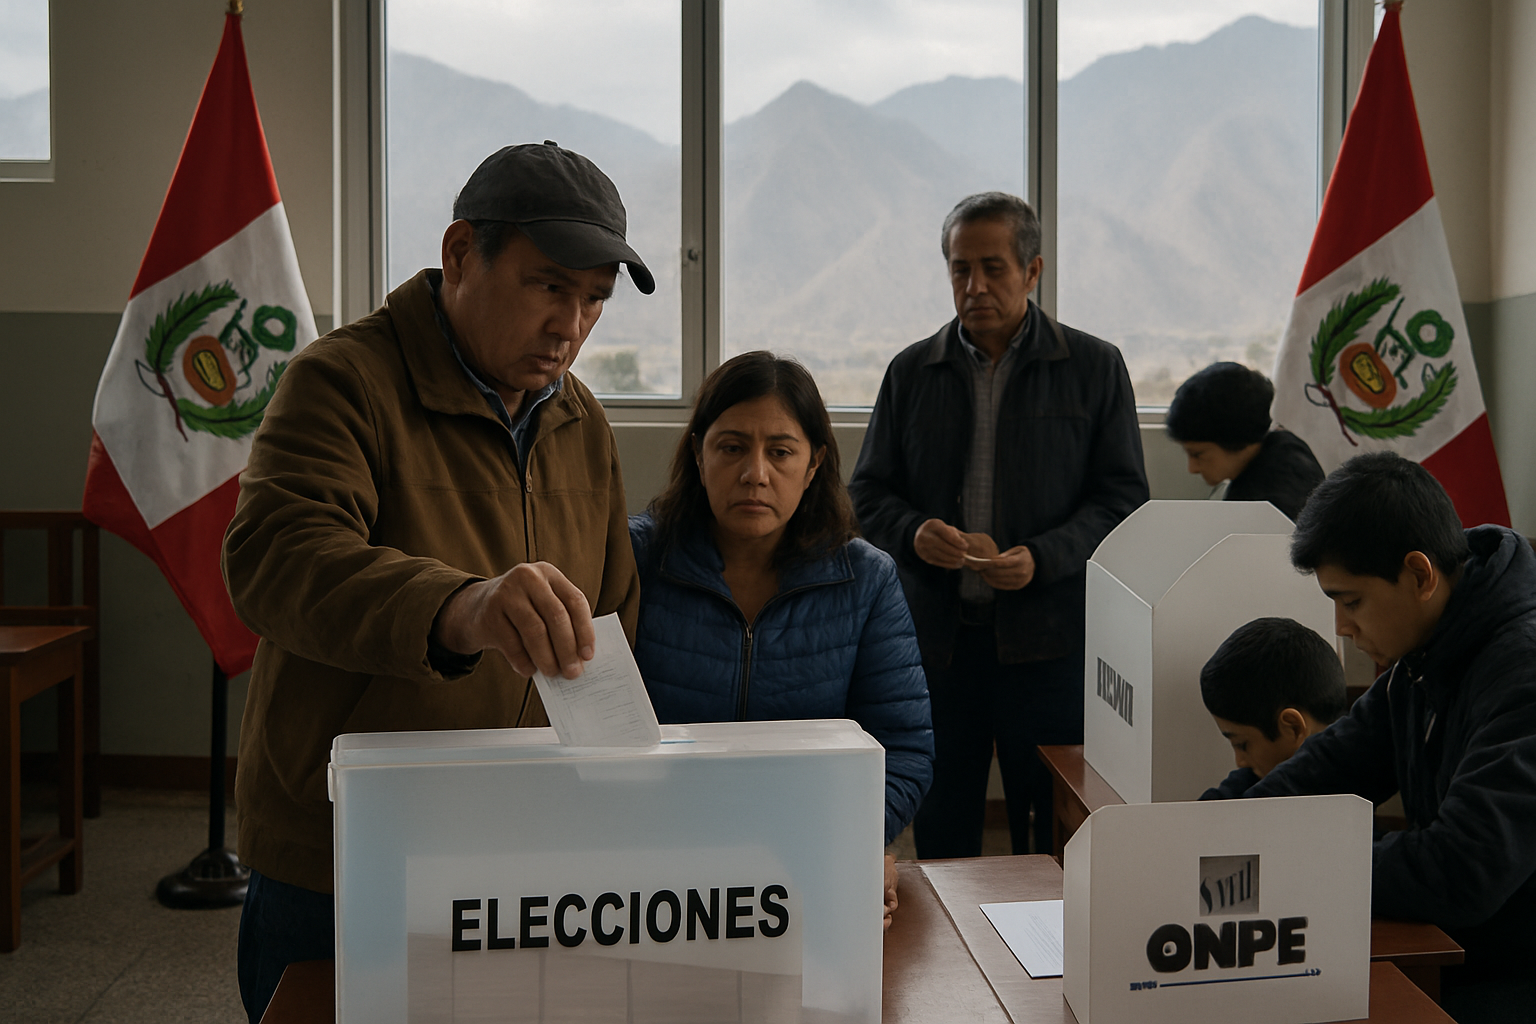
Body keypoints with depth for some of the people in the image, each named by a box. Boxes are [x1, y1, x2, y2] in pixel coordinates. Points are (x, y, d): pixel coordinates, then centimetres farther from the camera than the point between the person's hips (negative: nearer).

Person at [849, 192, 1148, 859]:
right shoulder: (911, 372, 12)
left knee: (1058, 832, 2)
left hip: (1048, 634, -2)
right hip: (934, 631, 2)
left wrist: (1042, 558, -15)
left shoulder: (1095, 368, 5)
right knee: (940, 828, 9)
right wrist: (914, 533, -10)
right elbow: (868, 493, 12)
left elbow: (1123, 498, 1)